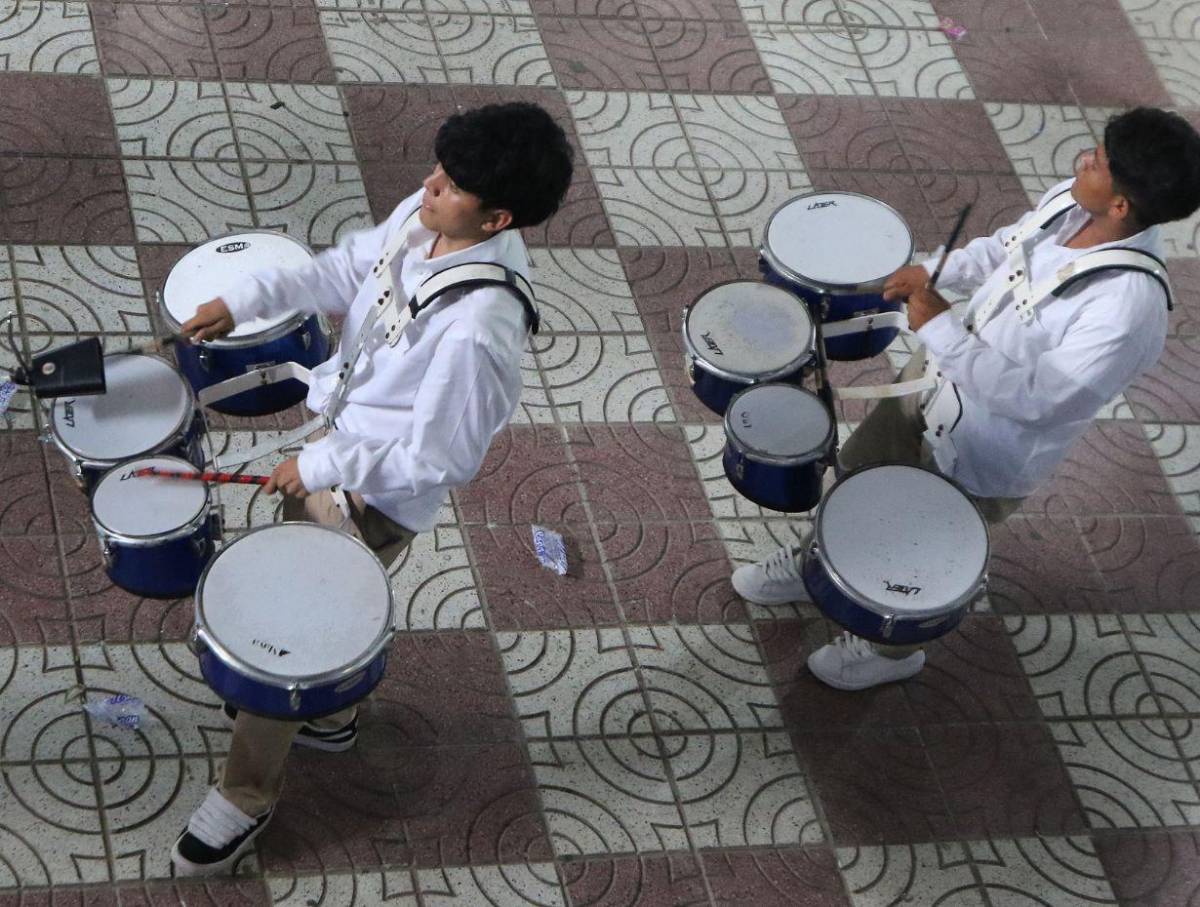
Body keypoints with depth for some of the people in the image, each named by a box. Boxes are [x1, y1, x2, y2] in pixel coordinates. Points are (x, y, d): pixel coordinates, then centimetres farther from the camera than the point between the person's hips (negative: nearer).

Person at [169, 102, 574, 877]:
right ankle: (328, 715, 56)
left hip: (377, 497, -8)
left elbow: (438, 462, -28)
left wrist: (322, 468, -19)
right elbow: (351, 268, 6)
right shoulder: (419, 219, -15)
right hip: (333, 444, 8)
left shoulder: (479, 330, -38)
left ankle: (246, 797, 29)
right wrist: (246, 301, -4)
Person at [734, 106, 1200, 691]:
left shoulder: (1127, 309, -39)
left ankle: (892, 648, 51)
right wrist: (932, 273, -4)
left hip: (986, 458, -7)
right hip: (939, 378, 7)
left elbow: (1033, 396, -36)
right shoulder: (1072, 202, -16)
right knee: (857, 469, 29)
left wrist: (941, 328, -33)